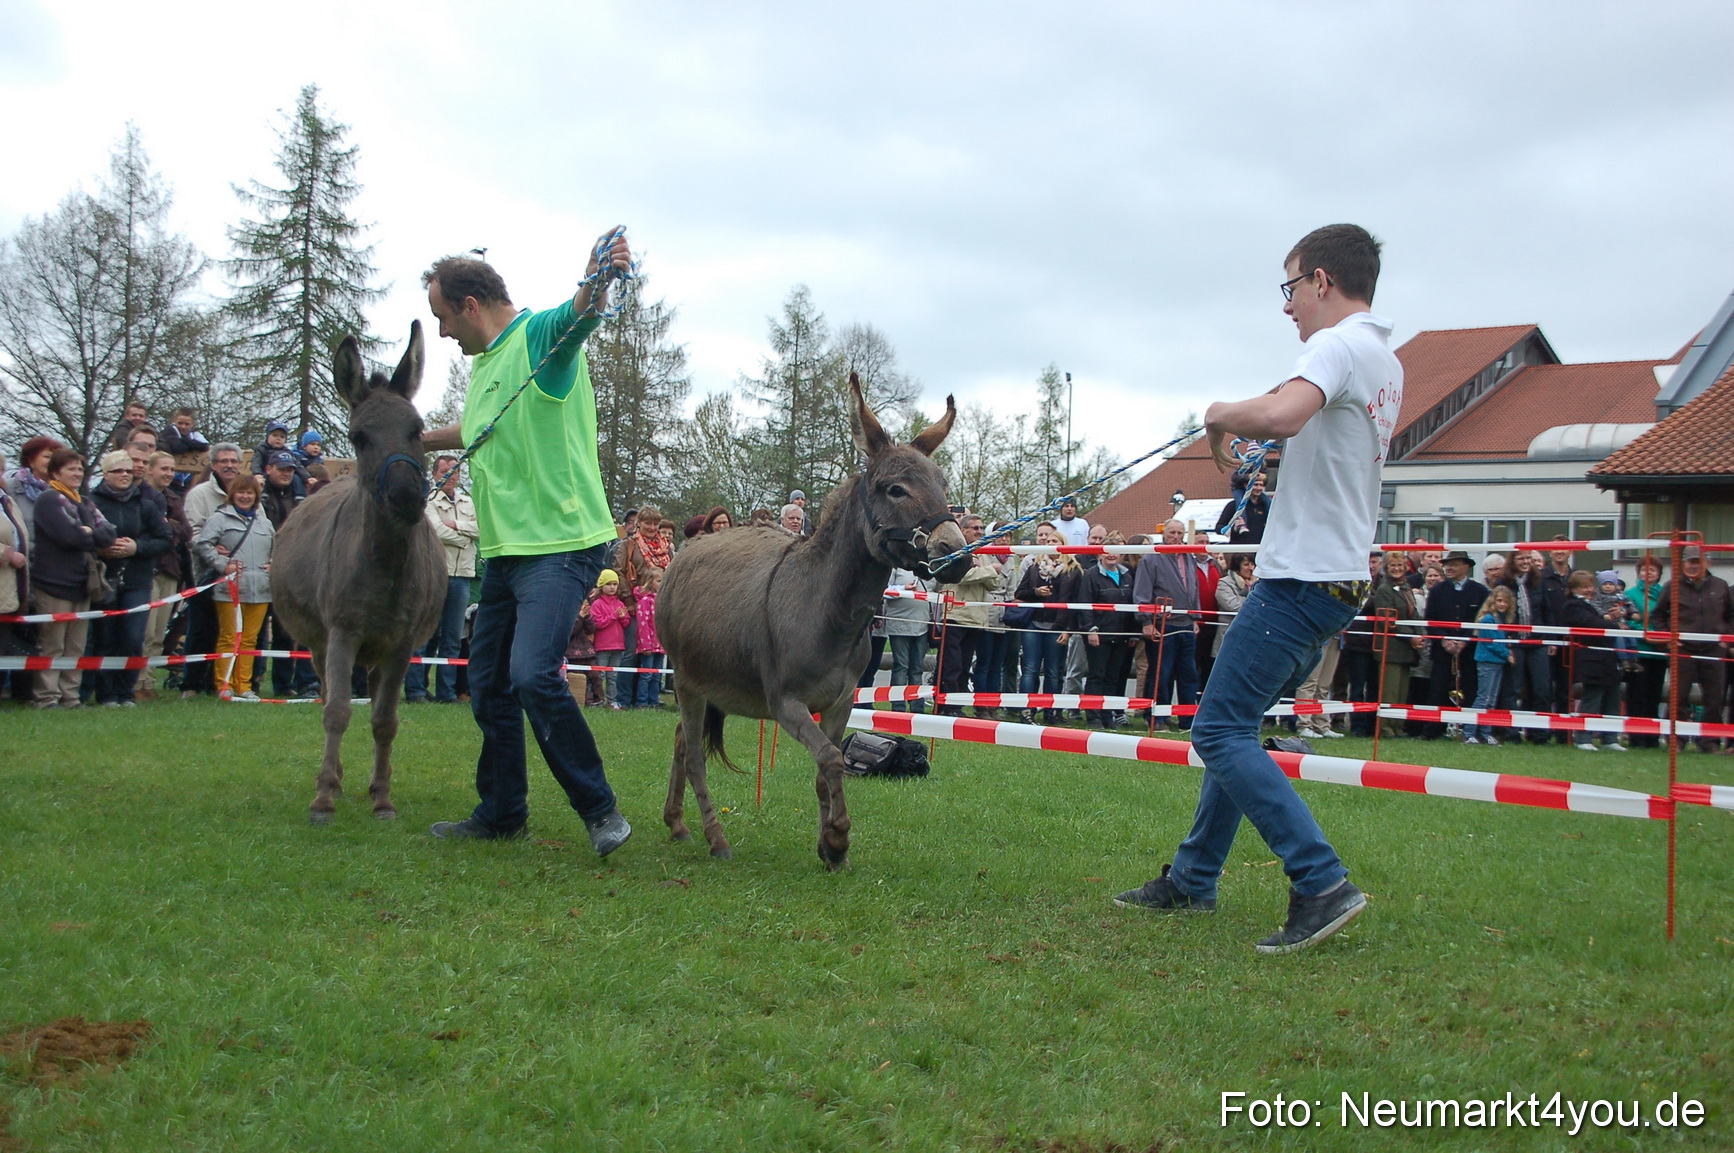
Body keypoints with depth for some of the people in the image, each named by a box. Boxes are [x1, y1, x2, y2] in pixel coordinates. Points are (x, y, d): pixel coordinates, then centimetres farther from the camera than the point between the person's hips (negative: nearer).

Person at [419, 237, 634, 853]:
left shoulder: (541, 335, -8)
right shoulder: (483, 362, 19)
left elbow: (579, 314, -33)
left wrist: (597, 282, -55)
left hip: (560, 545, -10)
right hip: (504, 549, 10)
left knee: (532, 673, -23)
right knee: (488, 684, 13)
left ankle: (599, 809, -9)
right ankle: (500, 811, 28)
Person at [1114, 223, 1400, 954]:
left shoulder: (1341, 345, -13)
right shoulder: (1385, 363, 18)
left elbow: (1279, 414, -33)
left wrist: (1221, 415, -14)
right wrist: (1242, 435, 14)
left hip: (1302, 578, -10)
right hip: (1339, 575, 10)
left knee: (1221, 732, -10)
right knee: (1232, 727, 16)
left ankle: (1322, 885, -14)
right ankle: (1192, 880, 24)